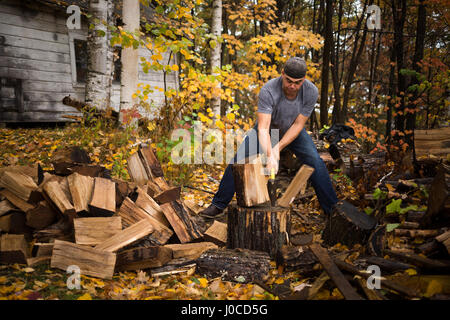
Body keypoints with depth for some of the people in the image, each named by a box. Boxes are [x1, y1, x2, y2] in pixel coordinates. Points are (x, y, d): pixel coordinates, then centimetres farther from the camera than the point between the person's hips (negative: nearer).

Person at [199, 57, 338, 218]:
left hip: (293, 131, 2)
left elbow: (298, 125, -22)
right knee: (238, 159, -13)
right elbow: (263, 128, -41)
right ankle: (218, 205, 0)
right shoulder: (268, 91, -36)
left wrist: (278, 148, -30)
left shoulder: (311, 92, -28)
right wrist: (270, 156, -54)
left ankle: (332, 209, -1)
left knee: (315, 161, -15)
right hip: (268, 128, -1)